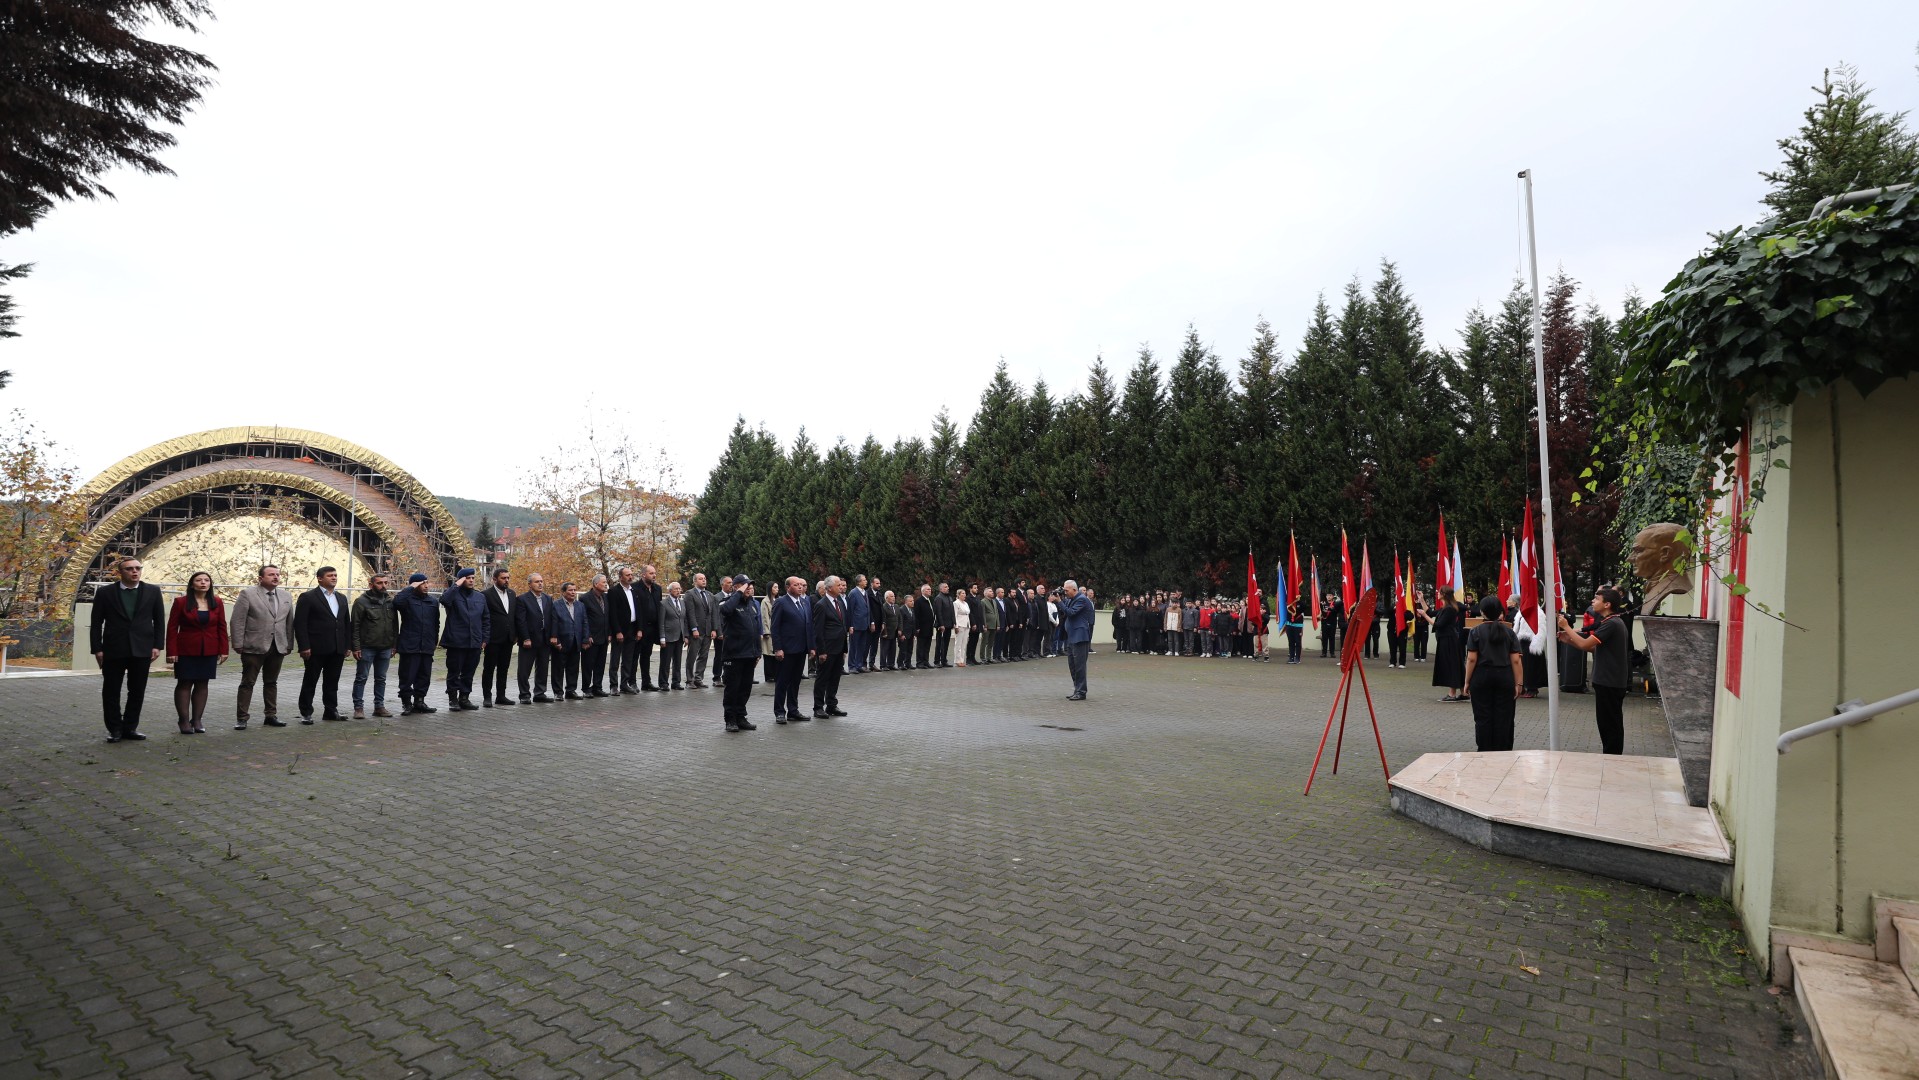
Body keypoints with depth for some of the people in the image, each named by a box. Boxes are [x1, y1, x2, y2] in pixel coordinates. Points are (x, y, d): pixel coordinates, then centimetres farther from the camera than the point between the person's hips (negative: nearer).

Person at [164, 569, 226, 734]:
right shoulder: (181, 602, -2)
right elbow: (172, 628, -3)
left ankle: (197, 719, 13)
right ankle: (184, 721, 7)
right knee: (184, 684, 2)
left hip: (209, 651, 2)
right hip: (186, 651, -2)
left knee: (202, 684, 7)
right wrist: (171, 652, -9)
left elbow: (222, 627, 5)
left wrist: (223, 650, 0)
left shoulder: (217, 603, 4)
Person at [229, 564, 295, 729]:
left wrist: (289, 644, 8)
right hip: (254, 647, -4)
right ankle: (241, 718, 8)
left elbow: (289, 622, 12)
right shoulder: (247, 594, -4)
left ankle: (271, 715, 18)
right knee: (247, 683, 2)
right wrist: (238, 645, -10)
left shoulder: (285, 597, 11)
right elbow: (237, 621, -6)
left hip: (278, 647, 4)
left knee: (271, 683, 12)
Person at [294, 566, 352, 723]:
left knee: (332, 682, 10)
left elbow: (347, 623, 18)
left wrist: (347, 645, 11)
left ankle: (331, 711, 18)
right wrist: (304, 646, -14)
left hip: (337, 649, 5)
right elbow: (300, 623, -8)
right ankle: (306, 713, 11)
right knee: (310, 681, 4)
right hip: (316, 649, -5)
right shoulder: (308, 597, -3)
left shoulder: (341, 598, 15)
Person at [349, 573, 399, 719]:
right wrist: (355, 647, -12)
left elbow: (395, 625, 12)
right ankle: (358, 707, 9)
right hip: (366, 647, -4)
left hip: (385, 648, 4)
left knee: (381, 679, 11)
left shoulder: (391, 601, 8)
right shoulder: (362, 601, -6)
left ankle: (379, 706, 17)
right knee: (361, 678, 3)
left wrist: (394, 645, 7)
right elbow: (355, 626, -7)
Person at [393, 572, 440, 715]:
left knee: (424, 676, 10)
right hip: (409, 646, -5)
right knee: (407, 676, -1)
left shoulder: (433, 602, 14)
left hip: (427, 647, 5)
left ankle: (419, 701, 20)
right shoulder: (407, 599, -2)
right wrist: (411, 588, -17)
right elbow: (397, 602, -27)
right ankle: (406, 703, 8)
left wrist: (434, 640, 11)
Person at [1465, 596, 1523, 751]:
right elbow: (1515, 660, -1)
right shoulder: (1509, 632, 3)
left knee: (1483, 717, 4)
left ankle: (1485, 751, 7)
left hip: (1482, 676, -2)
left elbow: (1471, 659, -8)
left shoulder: (1476, 631, -4)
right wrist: (1518, 683, 3)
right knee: (1503, 717, 6)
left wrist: (1467, 681, -2)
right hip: (1504, 676, 2)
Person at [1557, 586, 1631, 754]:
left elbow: (1585, 644, -22)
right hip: (1610, 681, 10)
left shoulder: (1611, 624, -19)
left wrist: (1566, 627, -11)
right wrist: (1569, 640, 5)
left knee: (1609, 724, -1)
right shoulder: (1613, 622, 13)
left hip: (1609, 682, -10)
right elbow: (1593, 648, 14)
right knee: (1611, 723, 16)